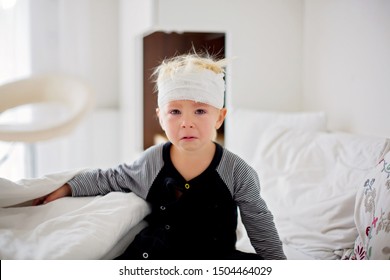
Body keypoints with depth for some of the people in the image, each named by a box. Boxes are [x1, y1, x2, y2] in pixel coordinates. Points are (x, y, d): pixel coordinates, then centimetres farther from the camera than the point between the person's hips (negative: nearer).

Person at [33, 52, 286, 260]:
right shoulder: (152, 161, -6)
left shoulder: (236, 171, -12)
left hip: (213, 257, 0)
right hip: (155, 253, 1)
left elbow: (259, 222, 3)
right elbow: (109, 179, 15)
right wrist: (67, 188, 11)